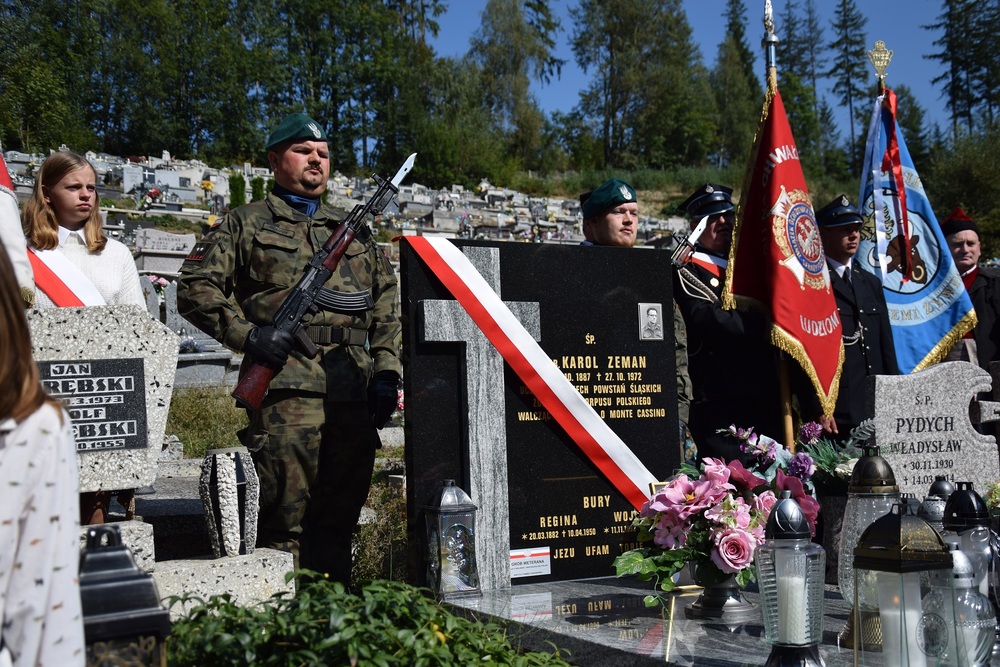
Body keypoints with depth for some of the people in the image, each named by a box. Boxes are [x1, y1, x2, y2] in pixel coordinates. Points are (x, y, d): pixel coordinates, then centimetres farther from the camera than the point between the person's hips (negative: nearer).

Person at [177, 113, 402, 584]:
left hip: (355, 397, 5)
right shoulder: (247, 224, 10)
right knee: (286, 520, -6)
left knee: (340, 522, 9)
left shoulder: (355, 232, 24)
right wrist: (246, 333, -11)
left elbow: (387, 310, 22)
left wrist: (387, 371, 9)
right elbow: (196, 286, 2)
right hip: (286, 390, -4)